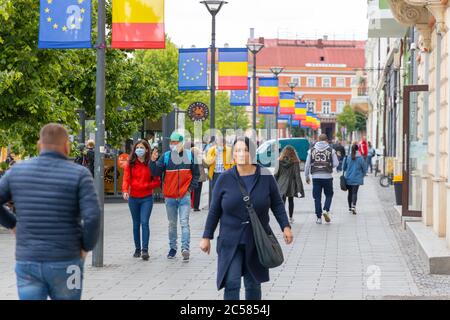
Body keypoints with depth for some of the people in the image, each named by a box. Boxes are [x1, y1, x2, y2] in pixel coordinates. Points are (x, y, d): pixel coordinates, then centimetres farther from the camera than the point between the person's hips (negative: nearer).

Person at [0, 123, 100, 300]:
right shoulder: (79, 174, -8)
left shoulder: (17, 171, 2)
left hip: (27, 263, 2)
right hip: (65, 264, -2)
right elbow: (92, 217, -17)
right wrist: (87, 246, -2)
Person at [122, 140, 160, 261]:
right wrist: (125, 190, -24)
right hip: (133, 198, 3)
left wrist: (146, 185, -17)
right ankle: (137, 249, 19)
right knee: (136, 224, 11)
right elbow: (126, 179, -6)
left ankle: (145, 250, -14)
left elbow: (157, 182, -1)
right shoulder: (130, 164, 2)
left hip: (147, 198, -3)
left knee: (144, 222, -13)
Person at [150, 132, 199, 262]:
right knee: (172, 223, 12)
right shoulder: (166, 157, 0)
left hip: (185, 196, -2)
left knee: (184, 222, -10)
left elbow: (196, 173, 9)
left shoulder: (189, 155, 0)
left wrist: (191, 187, -1)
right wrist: (153, 161, -21)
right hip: (170, 196, 2)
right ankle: (173, 248, 23)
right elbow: (156, 172, -5)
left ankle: (185, 248, -15)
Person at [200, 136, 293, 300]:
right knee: (231, 283, -12)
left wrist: (285, 226, -6)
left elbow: (277, 204, 5)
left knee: (253, 284, 12)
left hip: (257, 242, 1)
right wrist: (207, 237, 3)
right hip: (231, 242, -1)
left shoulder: (266, 177, -2)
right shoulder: (225, 179, -3)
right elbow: (214, 211, 3)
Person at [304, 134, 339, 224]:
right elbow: (336, 164, -1)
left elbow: (307, 165, 5)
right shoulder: (331, 150, 0)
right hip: (327, 176, -1)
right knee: (329, 195, 15)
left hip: (316, 177, 1)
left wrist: (307, 177, 14)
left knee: (317, 197, 6)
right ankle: (326, 210, -7)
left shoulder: (312, 150, 5)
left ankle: (319, 217, 5)